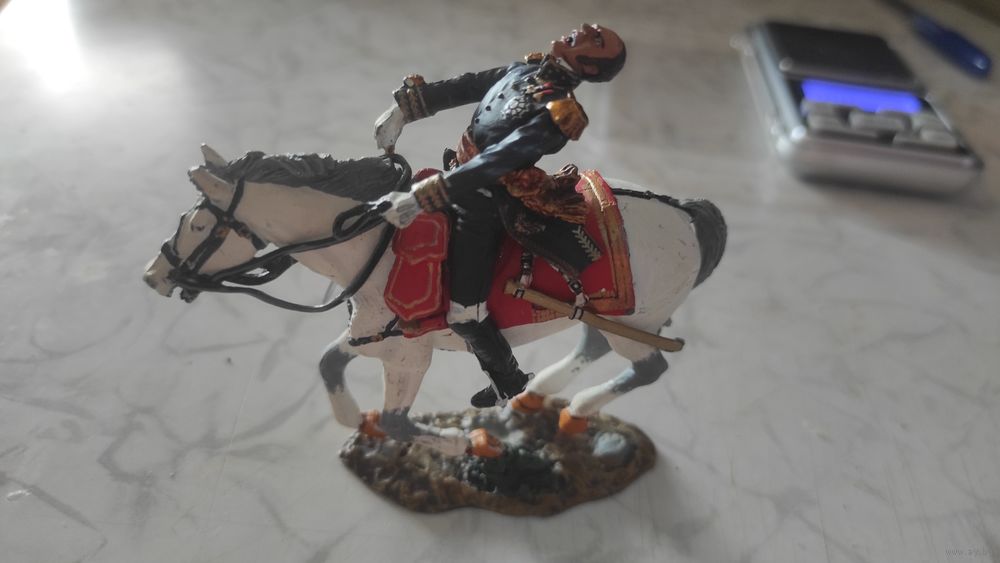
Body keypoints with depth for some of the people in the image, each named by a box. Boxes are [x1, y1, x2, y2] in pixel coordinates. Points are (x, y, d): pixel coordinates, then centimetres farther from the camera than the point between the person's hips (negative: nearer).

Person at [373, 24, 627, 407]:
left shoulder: (555, 112, -25)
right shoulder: (529, 67, 1)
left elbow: (488, 167, -33)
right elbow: (463, 87, 8)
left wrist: (419, 198, -36)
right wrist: (404, 108, 5)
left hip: (481, 205, -9)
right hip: (463, 179, 9)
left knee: (464, 315, -8)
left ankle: (513, 387, 19)